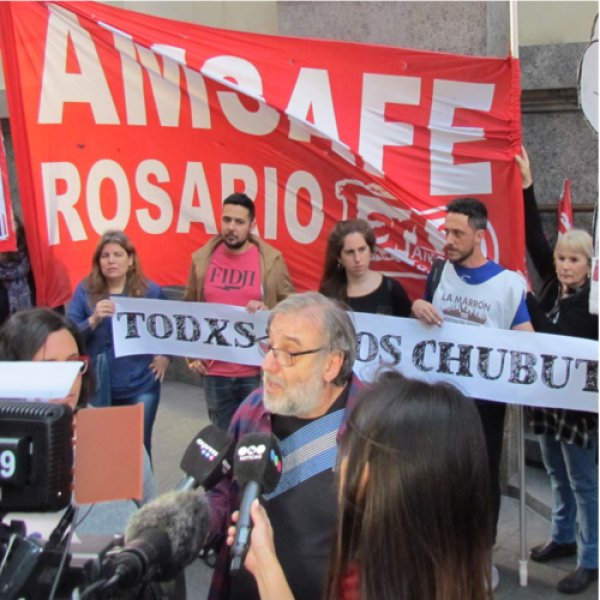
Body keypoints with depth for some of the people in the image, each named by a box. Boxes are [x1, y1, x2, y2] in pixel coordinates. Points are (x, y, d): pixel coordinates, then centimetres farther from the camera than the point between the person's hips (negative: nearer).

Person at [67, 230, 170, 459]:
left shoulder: (150, 291, 0)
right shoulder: (85, 291, 0)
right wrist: (93, 320, -22)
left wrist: (165, 356, 0)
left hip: (141, 387, 0)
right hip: (98, 388, 1)